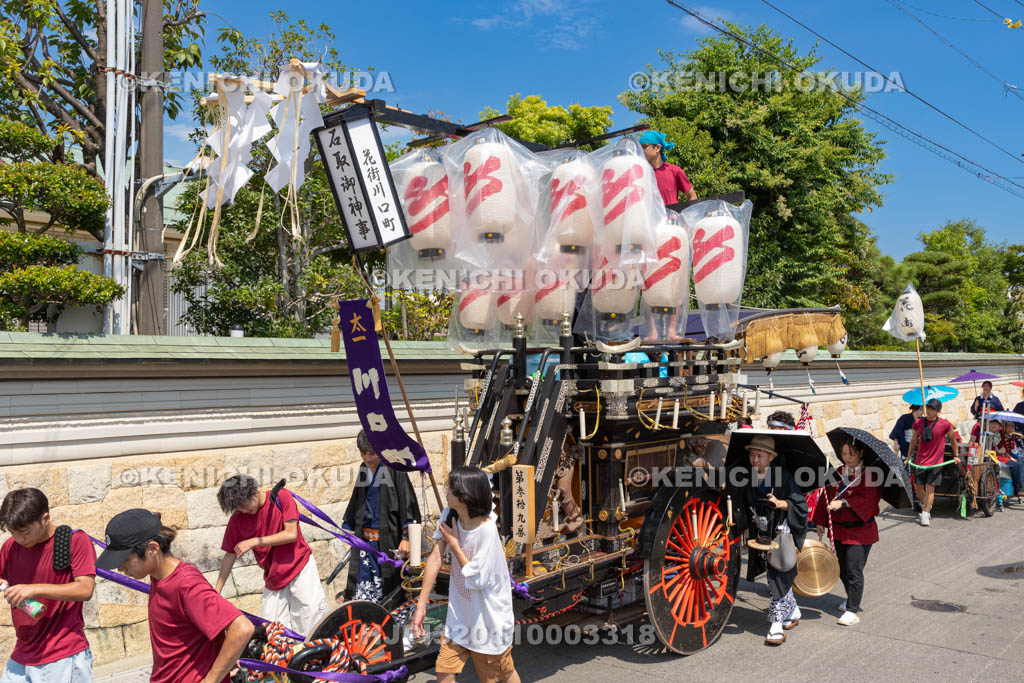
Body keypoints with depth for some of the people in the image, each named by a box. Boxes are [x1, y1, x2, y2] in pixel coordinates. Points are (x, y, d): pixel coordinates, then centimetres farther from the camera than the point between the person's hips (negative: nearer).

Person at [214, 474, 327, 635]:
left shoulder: (281, 497, -11)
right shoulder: (237, 519, -3)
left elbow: (291, 534, -17)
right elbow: (230, 555, 3)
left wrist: (254, 541, -18)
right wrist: (216, 592, -1)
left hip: (300, 568, -4)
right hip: (273, 578, 4)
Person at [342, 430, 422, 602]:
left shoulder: (394, 468, -10)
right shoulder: (364, 469, 11)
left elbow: (408, 504, -12)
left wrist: (406, 538, -15)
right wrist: (350, 529, 22)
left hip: (389, 540, -6)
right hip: (365, 539, 6)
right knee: (363, 588, 3)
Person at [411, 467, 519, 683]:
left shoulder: (486, 529, -28)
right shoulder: (449, 515, -7)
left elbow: (476, 579, -23)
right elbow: (435, 559, -8)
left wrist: (454, 544, -18)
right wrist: (421, 605, -10)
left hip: (488, 617, -6)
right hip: (460, 614, 6)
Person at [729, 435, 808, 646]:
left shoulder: (783, 478, -12)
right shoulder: (746, 480, 1)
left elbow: (800, 505, -8)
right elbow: (741, 506, 11)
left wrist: (780, 503, -23)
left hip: (781, 534, -5)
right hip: (761, 535, 5)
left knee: (778, 578, -7)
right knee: (780, 578, 18)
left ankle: (777, 624, -1)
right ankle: (793, 612, 38)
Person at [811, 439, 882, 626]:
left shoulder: (871, 474, -9)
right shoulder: (838, 473, 9)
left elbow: (868, 499, -21)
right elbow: (827, 496, 12)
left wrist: (843, 502, -29)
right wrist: (821, 522, 9)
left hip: (860, 530, -6)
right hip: (838, 529, 6)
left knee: (854, 570, -7)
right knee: (842, 569, 16)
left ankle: (852, 611, 0)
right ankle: (851, 598, 37)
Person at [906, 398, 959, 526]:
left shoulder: (945, 425, -8)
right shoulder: (919, 423, 2)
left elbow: (953, 439, 8)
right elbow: (914, 440, 15)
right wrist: (909, 456, 19)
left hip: (936, 462, -3)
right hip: (919, 461, 3)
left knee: (930, 488, -5)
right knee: (918, 487, 11)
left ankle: (925, 515, 1)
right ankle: (925, 508, 35)